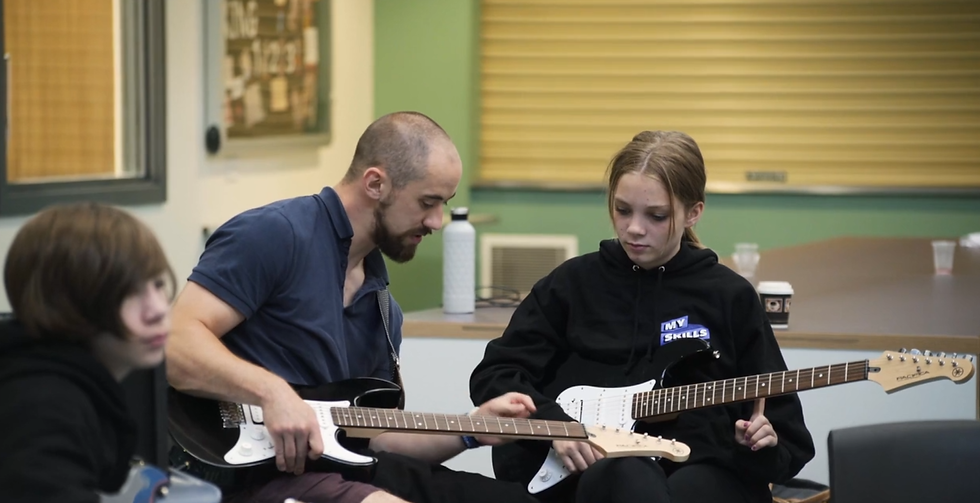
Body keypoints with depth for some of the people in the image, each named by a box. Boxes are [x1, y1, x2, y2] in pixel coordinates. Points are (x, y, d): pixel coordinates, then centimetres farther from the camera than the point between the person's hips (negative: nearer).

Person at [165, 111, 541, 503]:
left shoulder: (381, 303, 16)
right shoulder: (276, 235, -10)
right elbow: (176, 344, -18)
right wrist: (271, 391, -31)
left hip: (345, 468, 9)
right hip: (257, 470, -8)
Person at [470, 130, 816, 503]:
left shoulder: (730, 297, 10)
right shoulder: (574, 282, 11)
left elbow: (789, 436, 13)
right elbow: (494, 373, 12)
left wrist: (764, 443, -11)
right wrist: (554, 424, -6)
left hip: (701, 468, 0)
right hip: (587, 468, 0)